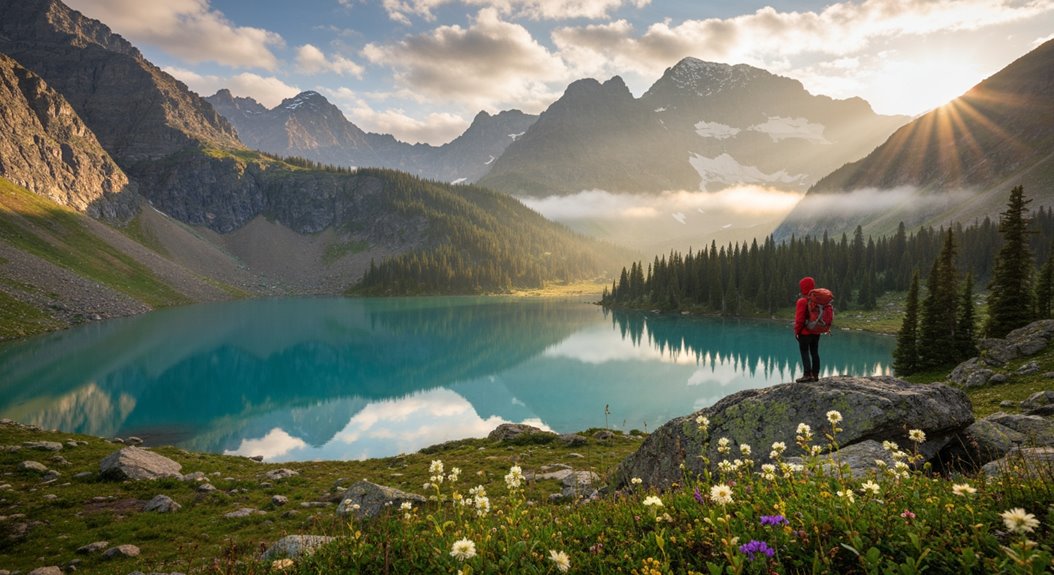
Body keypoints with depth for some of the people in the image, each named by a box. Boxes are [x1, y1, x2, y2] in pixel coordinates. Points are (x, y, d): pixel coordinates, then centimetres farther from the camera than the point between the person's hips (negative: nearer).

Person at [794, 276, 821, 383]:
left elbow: (799, 319, -18)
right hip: (816, 332, 7)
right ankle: (815, 374, 16)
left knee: (805, 353, -2)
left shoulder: (802, 301, -16)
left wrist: (796, 331, -9)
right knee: (815, 352, 11)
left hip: (805, 332, -7)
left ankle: (807, 375, -5)